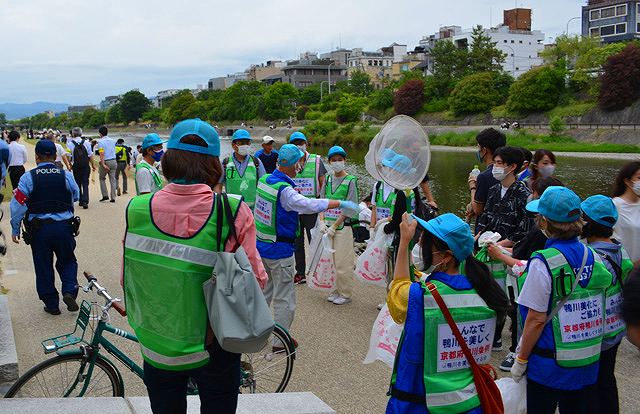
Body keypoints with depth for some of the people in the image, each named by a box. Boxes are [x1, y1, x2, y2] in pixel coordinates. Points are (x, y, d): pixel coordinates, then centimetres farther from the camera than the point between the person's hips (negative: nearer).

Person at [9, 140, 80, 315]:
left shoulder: (28, 178, -7)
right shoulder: (66, 175, -3)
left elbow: (18, 205, -6)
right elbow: (76, 197, 11)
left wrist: (15, 230, 4)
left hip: (39, 229, -1)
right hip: (64, 227, 1)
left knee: (43, 267, 13)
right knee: (67, 261, 20)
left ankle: (51, 304, 19)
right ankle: (69, 291, 0)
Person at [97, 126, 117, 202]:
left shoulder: (100, 141, -8)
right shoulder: (112, 141, 10)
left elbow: (102, 154, -17)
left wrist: (103, 164, -21)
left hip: (106, 162, -5)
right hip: (113, 161, 5)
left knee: (102, 178, 13)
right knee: (112, 179, 6)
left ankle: (105, 195, 6)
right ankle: (113, 198, 6)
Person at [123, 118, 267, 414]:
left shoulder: (136, 210, -13)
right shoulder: (234, 214, -21)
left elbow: (127, 279, -1)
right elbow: (256, 280, -12)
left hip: (156, 348, 2)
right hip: (214, 351, -2)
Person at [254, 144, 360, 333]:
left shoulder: (264, 180, 2)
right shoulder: (285, 191, -22)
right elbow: (311, 205, -30)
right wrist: (341, 204, -24)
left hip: (261, 245, 8)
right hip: (279, 250, -8)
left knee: (264, 291, 23)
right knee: (284, 298, 5)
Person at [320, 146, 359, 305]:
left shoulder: (350, 181, -7)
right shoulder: (328, 178, 8)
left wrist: (334, 226, -14)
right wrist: (322, 222, -4)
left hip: (343, 226, -5)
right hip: (328, 226, 5)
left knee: (343, 262, -1)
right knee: (330, 260, 10)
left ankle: (346, 294, 14)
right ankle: (337, 290, 25)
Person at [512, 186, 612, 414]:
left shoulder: (543, 262, -20)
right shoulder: (595, 258, -2)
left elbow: (537, 320, -18)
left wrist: (521, 360, -7)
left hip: (550, 363, -5)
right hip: (588, 361, 6)